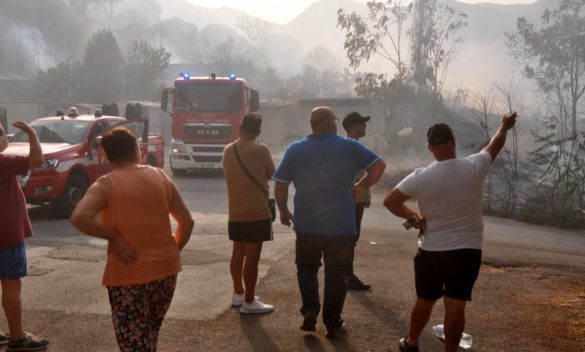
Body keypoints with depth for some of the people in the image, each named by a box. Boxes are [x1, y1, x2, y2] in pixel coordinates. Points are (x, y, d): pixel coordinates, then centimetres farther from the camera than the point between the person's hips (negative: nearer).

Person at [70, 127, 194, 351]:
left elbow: (79, 218, -26)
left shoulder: (106, 185, -8)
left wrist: (113, 237, -13)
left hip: (128, 275, -5)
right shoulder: (161, 177, 4)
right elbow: (187, 222, 6)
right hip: (165, 269, 5)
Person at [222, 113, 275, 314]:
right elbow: (271, 174, 1)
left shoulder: (228, 150, 5)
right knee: (252, 257, -2)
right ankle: (249, 302, 2)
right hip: (256, 213, -7)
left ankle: (238, 294, 30)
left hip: (235, 212, 7)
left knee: (238, 253, 17)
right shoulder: (260, 150, -13)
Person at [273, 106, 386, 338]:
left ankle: (310, 309, 4)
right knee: (336, 273, 10)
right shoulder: (349, 146, -2)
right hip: (341, 225, -1)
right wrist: (362, 186, 11)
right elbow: (379, 165, -1)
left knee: (307, 267, 21)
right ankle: (333, 324, 16)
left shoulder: (295, 150, 2)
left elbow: (280, 185, 3)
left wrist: (283, 211, 16)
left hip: (307, 224, 1)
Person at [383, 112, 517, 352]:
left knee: (424, 300, 17)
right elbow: (495, 145, 10)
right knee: (455, 305, 2)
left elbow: (390, 201, -7)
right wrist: (505, 126, 29)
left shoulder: (420, 177, -11)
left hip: (430, 250, 1)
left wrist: (413, 217, 5)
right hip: (467, 250, -1)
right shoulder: (474, 167, -10)